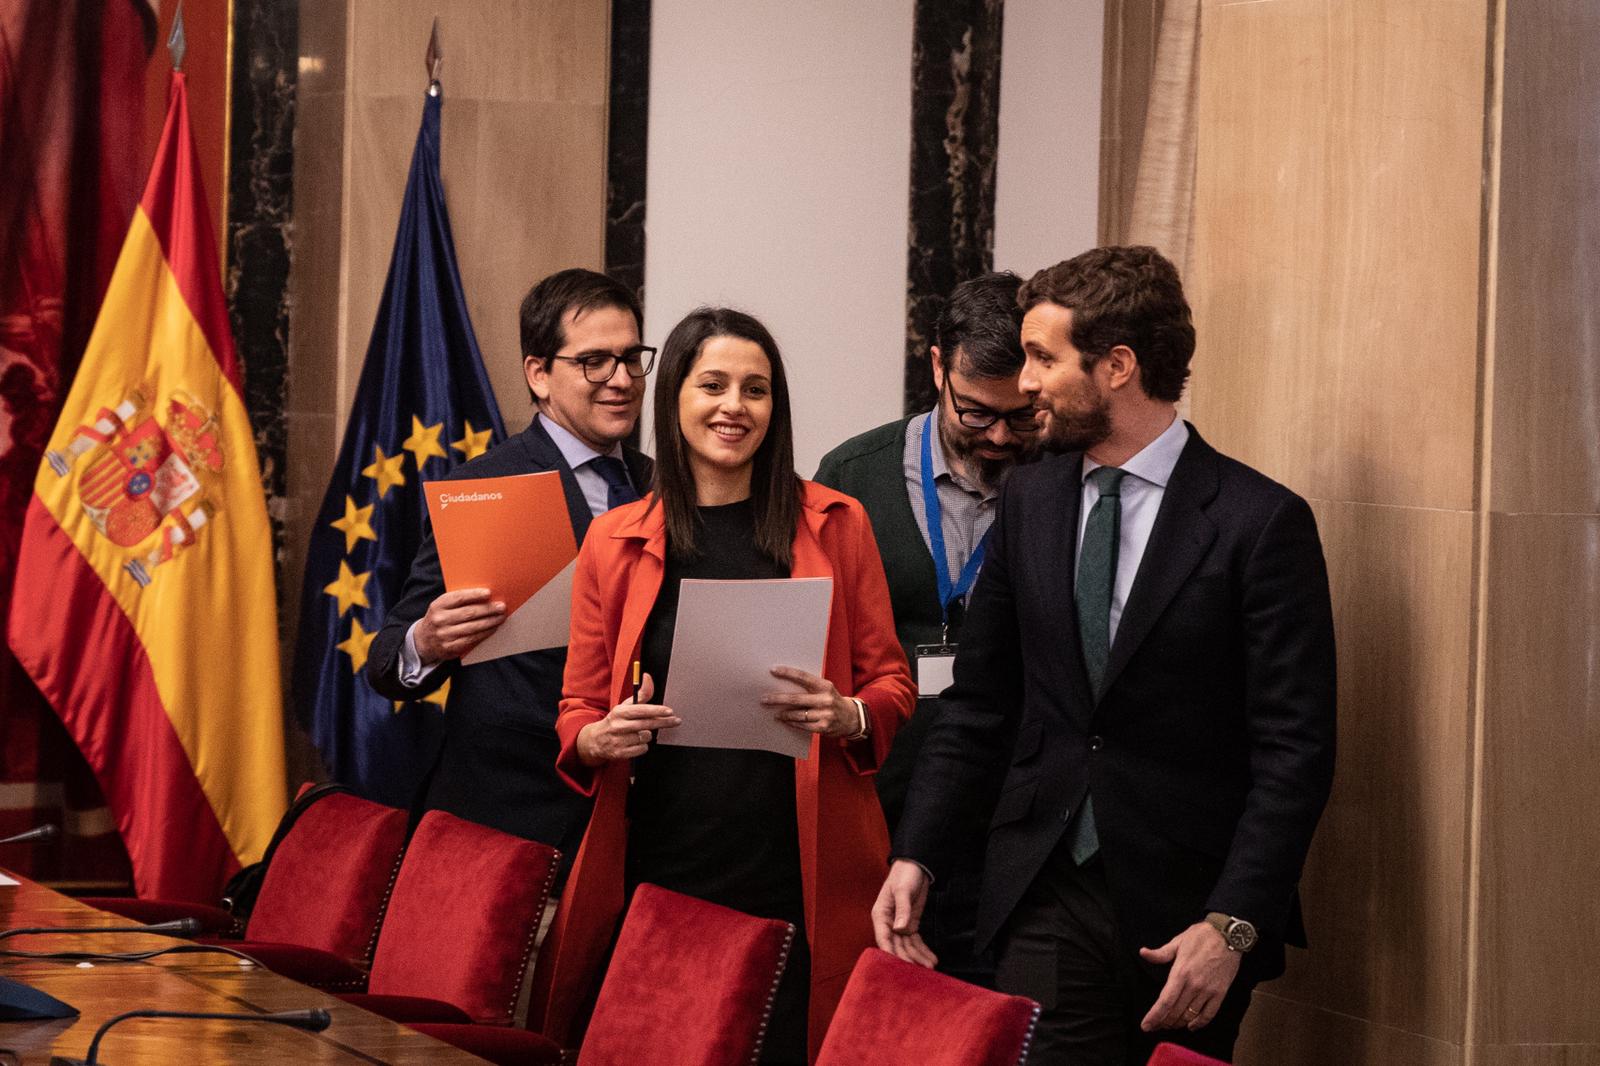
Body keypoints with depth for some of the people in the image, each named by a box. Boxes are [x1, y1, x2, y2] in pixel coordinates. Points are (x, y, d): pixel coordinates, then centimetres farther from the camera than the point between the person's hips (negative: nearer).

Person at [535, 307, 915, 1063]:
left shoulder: (834, 525, 7)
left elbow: (891, 683, 9)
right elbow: (578, 710, 13)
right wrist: (600, 739, -9)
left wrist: (845, 716, -12)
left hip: (799, 869, -1)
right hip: (662, 862, 1)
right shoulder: (615, 541, 9)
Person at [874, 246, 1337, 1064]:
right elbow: (978, 703, 14)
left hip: (1183, 910, -3)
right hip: (1045, 896, 4)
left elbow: (1294, 750, -9)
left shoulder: (1261, 522, -7)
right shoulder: (1028, 501, 9)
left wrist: (1233, 924, -17)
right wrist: (915, 855, 3)